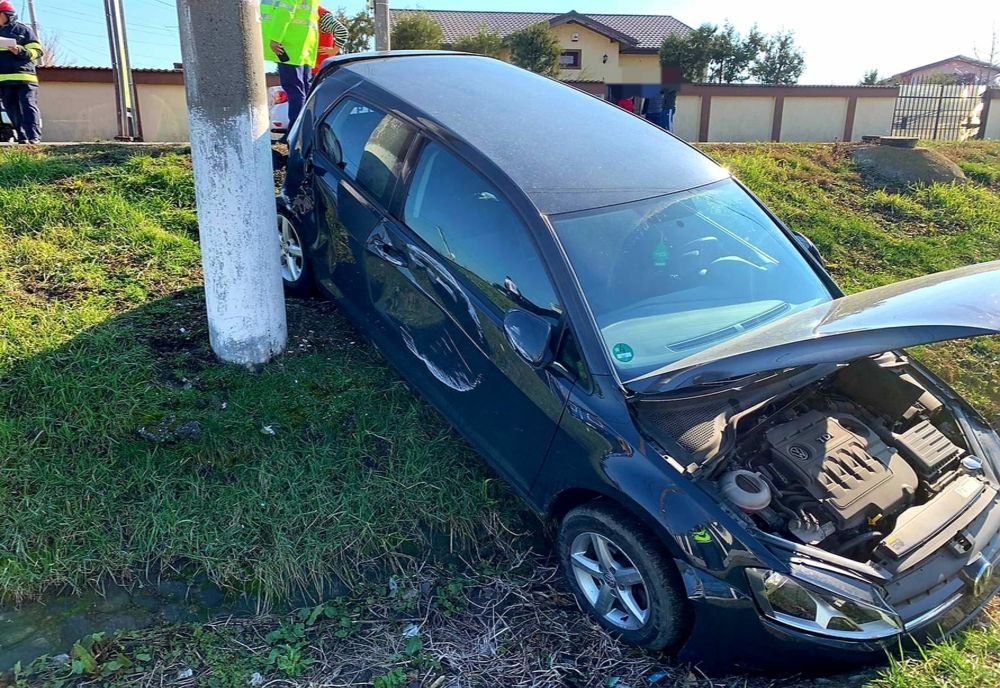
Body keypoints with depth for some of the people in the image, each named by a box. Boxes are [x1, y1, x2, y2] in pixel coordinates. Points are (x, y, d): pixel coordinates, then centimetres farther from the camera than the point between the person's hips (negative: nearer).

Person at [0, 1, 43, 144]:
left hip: (24, 76, -5)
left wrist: (20, 51, -14)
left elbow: (37, 51, 0)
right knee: (13, 110, 3)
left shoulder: (23, 29, 6)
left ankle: (34, 138, -18)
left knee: (28, 107, -12)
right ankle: (22, 138, 6)